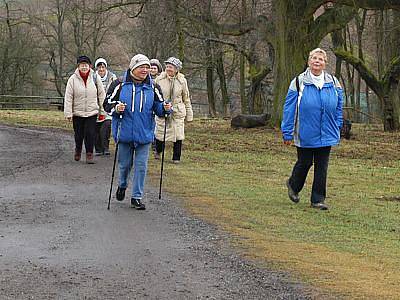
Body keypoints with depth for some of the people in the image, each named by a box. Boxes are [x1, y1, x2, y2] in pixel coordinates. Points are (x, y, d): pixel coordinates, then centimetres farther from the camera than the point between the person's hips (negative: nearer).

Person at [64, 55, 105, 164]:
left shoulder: (95, 78, -1)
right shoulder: (73, 79, -5)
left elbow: (101, 94, 8)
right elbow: (68, 97, -4)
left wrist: (102, 109, 7)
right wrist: (68, 113, -8)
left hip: (92, 112, 0)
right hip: (77, 112, 0)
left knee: (90, 134, -6)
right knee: (79, 134, 10)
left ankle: (89, 154, 6)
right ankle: (78, 150, 36)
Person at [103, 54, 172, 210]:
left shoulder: (153, 88, 4)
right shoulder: (120, 85, -3)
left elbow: (159, 108, 9)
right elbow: (107, 103, 0)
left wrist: (165, 108, -13)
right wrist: (116, 108, -20)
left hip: (144, 134, 1)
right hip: (125, 133, -1)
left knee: (141, 166, -1)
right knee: (125, 164, 10)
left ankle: (137, 197, 8)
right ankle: (122, 185, 40)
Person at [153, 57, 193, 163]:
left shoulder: (182, 81, 0)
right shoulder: (159, 79, -2)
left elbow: (186, 98, 9)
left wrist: (189, 114, 10)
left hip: (177, 112, 0)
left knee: (178, 134, -2)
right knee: (160, 133, 5)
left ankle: (176, 157, 12)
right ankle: (158, 151, 35)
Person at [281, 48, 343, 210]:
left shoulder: (333, 82, 7)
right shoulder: (299, 82, -3)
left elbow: (338, 107, 13)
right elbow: (289, 109, -3)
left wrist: (337, 129, 8)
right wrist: (287, 133, -6)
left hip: (326, 134, 3)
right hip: (305, 134, -3)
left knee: (322, 167, 3)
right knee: (304, 162, 8)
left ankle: (318, 199, 10)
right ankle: (293, 185, 37)